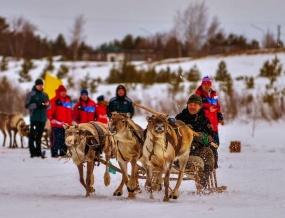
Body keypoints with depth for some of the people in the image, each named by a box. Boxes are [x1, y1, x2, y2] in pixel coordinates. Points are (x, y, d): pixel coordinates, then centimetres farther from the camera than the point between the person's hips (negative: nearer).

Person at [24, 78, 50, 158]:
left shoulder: (45, 95, 14)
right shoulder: (31, 94, 1)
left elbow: (48, 106, 18)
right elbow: (27, 105, -5)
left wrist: (47, 104, -6)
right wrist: (36, 105, -18)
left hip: (43, 118, 4)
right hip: (34, 118, -4)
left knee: (39, 135, 7)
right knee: (33, 134, -9)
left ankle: (38, 151, 10)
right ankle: (32, 151, -7)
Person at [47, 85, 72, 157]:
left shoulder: (68, 100, 18)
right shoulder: (55, 100, -4)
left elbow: (70, 112, 26)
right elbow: (49, 111, -10)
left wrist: (71, 121, 23)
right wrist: (51, 119, -23)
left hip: (66, 124, 7)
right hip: (57, 124, -7)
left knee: (65, 140, 9)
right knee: (56, 139, -8)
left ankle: (63, 153, 16)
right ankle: (54, 153, -5)